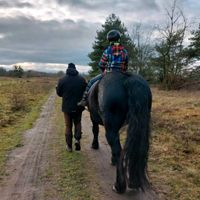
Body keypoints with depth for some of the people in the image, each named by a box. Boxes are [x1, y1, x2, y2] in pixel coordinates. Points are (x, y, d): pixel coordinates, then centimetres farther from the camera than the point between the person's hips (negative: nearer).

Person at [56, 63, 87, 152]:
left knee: (68, 126, 10)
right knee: (78, 123, 20)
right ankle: (77, 139, -1)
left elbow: (59, 93, 0)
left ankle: (69, 146, 15)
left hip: (67, 107, -1)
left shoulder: (62, 80, -8)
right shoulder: (82, 79, -5)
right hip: (78, 106, 1)